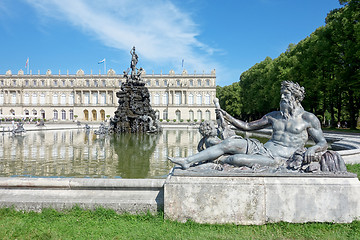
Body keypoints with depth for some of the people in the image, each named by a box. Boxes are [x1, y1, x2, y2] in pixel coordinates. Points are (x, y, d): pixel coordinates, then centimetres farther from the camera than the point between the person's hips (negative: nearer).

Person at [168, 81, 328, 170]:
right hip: (264, 149, 6)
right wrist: (227, 117, 7)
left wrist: (312, 149, -22)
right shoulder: (274, 116, 16)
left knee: (237, 159, -29)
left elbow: (323, 143, 2)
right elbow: (247, 126, 17)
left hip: (280, 159, -5)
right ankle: (188, 161, -15)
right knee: (229, 143, -17)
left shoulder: (308, 119, 2)